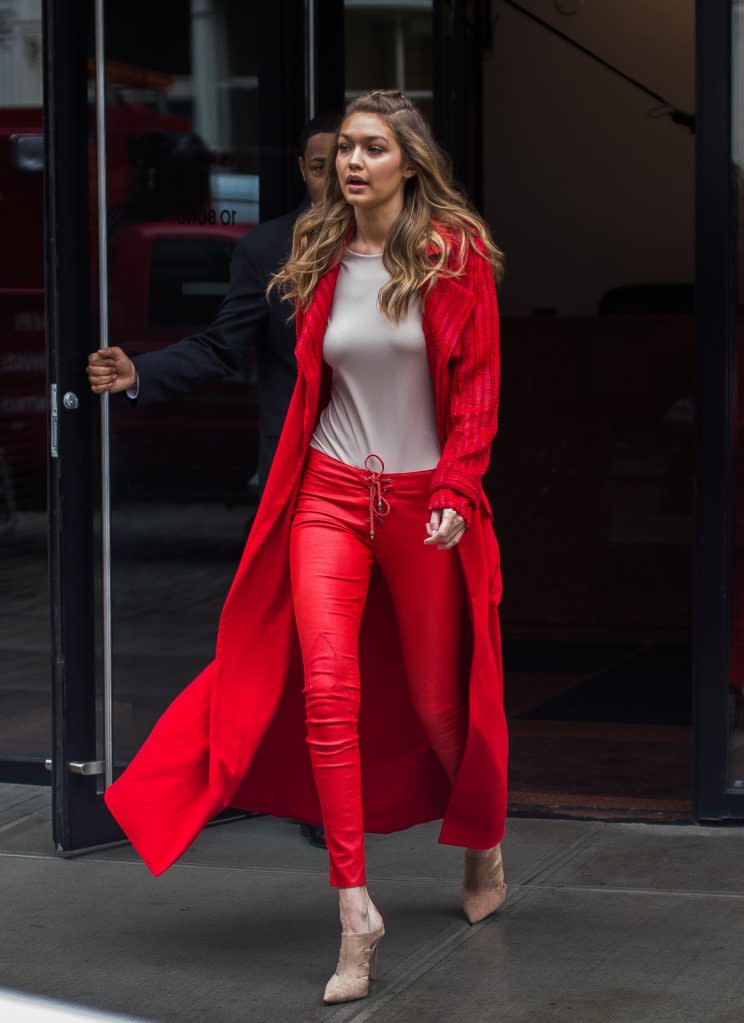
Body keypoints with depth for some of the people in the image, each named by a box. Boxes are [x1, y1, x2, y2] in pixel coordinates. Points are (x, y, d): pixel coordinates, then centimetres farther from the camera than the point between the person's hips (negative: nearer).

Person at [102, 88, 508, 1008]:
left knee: (438, 694, 10)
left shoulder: (456, 252, -4)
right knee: (327, 689, -13)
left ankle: (485, 845, 39)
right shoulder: (324, 259, 6)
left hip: (423, 498, -2)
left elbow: (478, 382, -5)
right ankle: (356, 912, -11)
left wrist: (455, 493, -12)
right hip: (332, 492, 2)